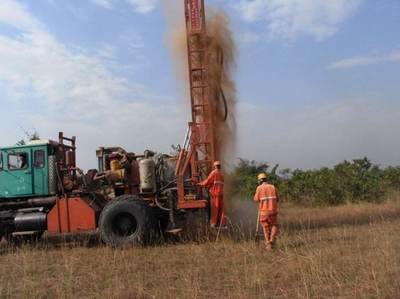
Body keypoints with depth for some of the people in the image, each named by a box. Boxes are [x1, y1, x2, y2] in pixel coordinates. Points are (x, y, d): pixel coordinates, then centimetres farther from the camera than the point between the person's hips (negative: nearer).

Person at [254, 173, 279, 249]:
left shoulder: (259, 188, -3)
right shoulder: (273, 187, 5)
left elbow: (256, 199, -2)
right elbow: (277, 199, 11)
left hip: (263, 211, -1)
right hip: (273, 210, 1)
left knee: (266, 228, 12)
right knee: (274, 226, 16)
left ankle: (268, 244, 9)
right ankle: (272, 239, -7)